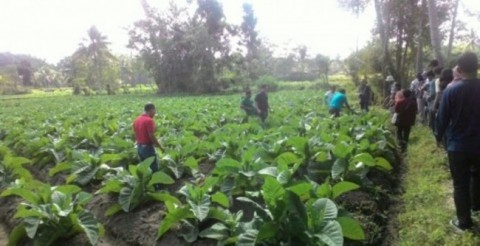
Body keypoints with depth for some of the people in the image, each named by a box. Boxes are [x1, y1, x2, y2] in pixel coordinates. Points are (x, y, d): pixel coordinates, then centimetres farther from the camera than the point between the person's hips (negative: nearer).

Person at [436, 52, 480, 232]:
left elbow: (442, 118, -9)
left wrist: (439, 138, 7)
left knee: (460, 184, 6)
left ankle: (464, 222, 15)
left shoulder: (451, 91, -16)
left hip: (457, 145, -3)